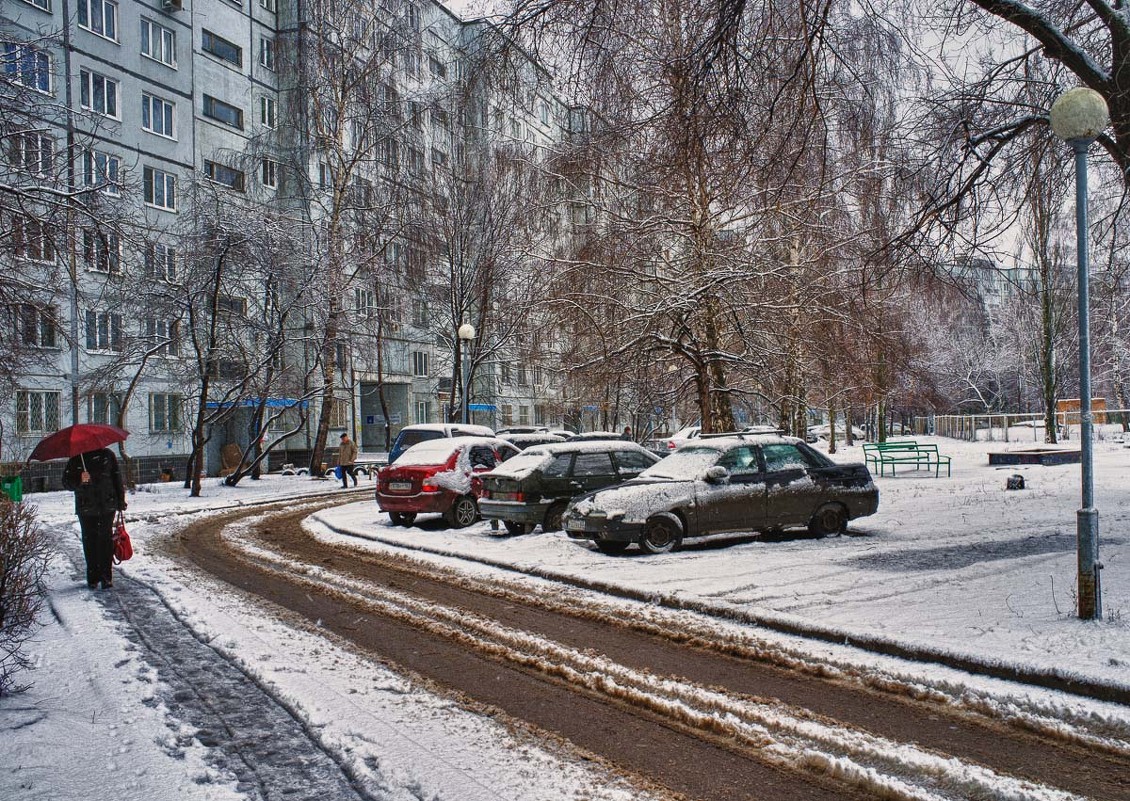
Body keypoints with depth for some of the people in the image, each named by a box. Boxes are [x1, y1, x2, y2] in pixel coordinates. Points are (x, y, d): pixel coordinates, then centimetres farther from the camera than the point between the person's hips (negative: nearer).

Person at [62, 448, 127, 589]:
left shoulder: (107, 455, 5)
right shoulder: (76, 459, 5)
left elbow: (117, 478, 8)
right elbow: (67, 482, 2)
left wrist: (120, 501, 4)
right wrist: (79, 480, -20)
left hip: (107, 507, -1)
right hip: (86, 509, 1)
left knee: (106, 539, -3)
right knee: (89, 541, 4)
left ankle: (106, 577, 1)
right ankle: (92, 578, 12)